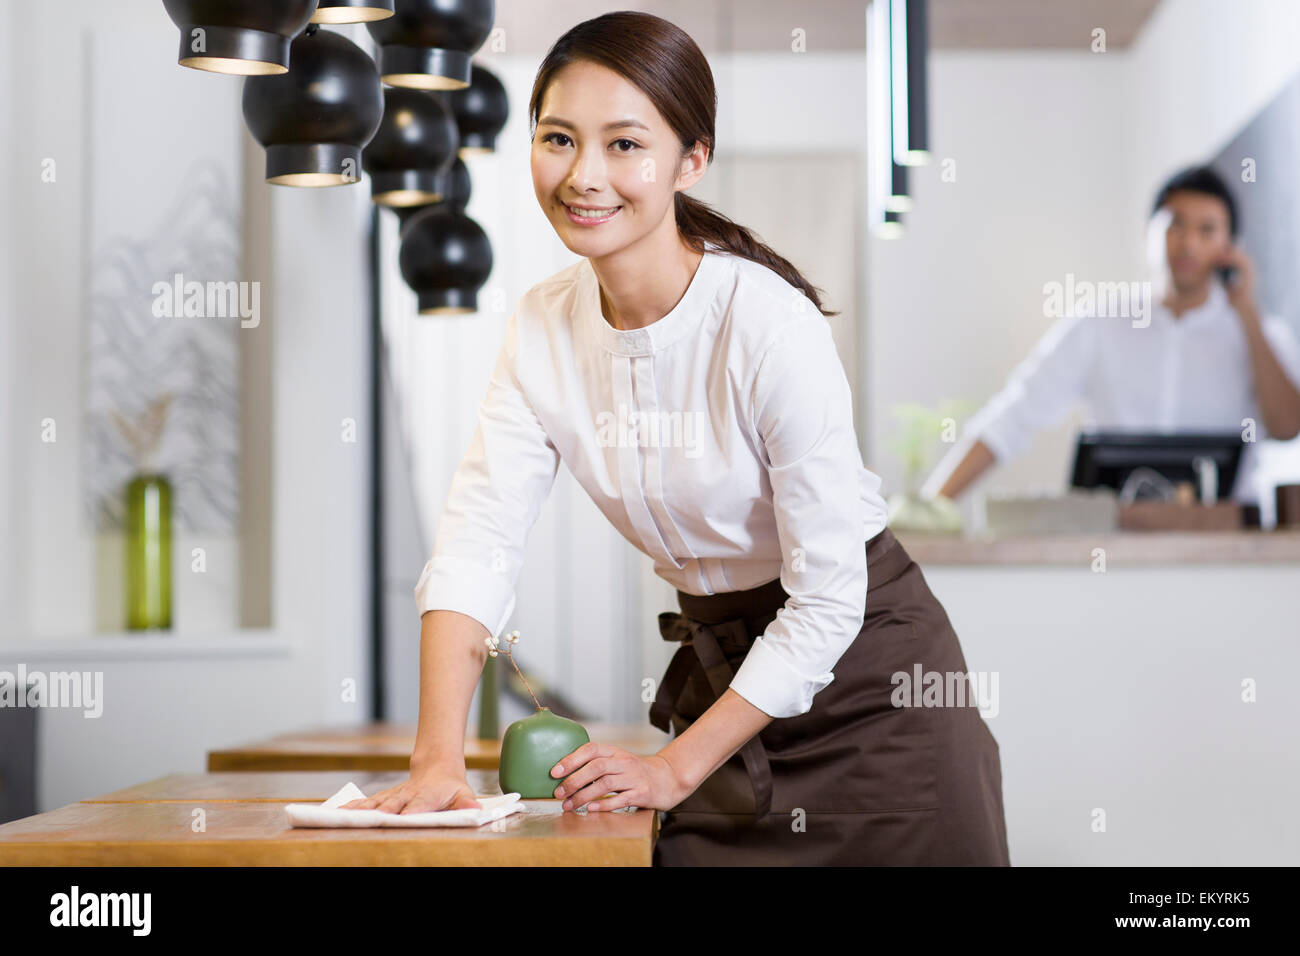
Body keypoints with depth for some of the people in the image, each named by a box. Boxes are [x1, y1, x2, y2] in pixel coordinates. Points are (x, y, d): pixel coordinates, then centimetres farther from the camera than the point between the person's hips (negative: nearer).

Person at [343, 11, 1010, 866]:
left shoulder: (771, 327, -23)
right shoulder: (544, 328, -6)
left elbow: (828, 601, -21)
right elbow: (478, 540, -12)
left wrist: (676, 769, -20)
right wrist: (439, 758, -24)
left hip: (866, 679, -4)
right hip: (720, 662, 5)